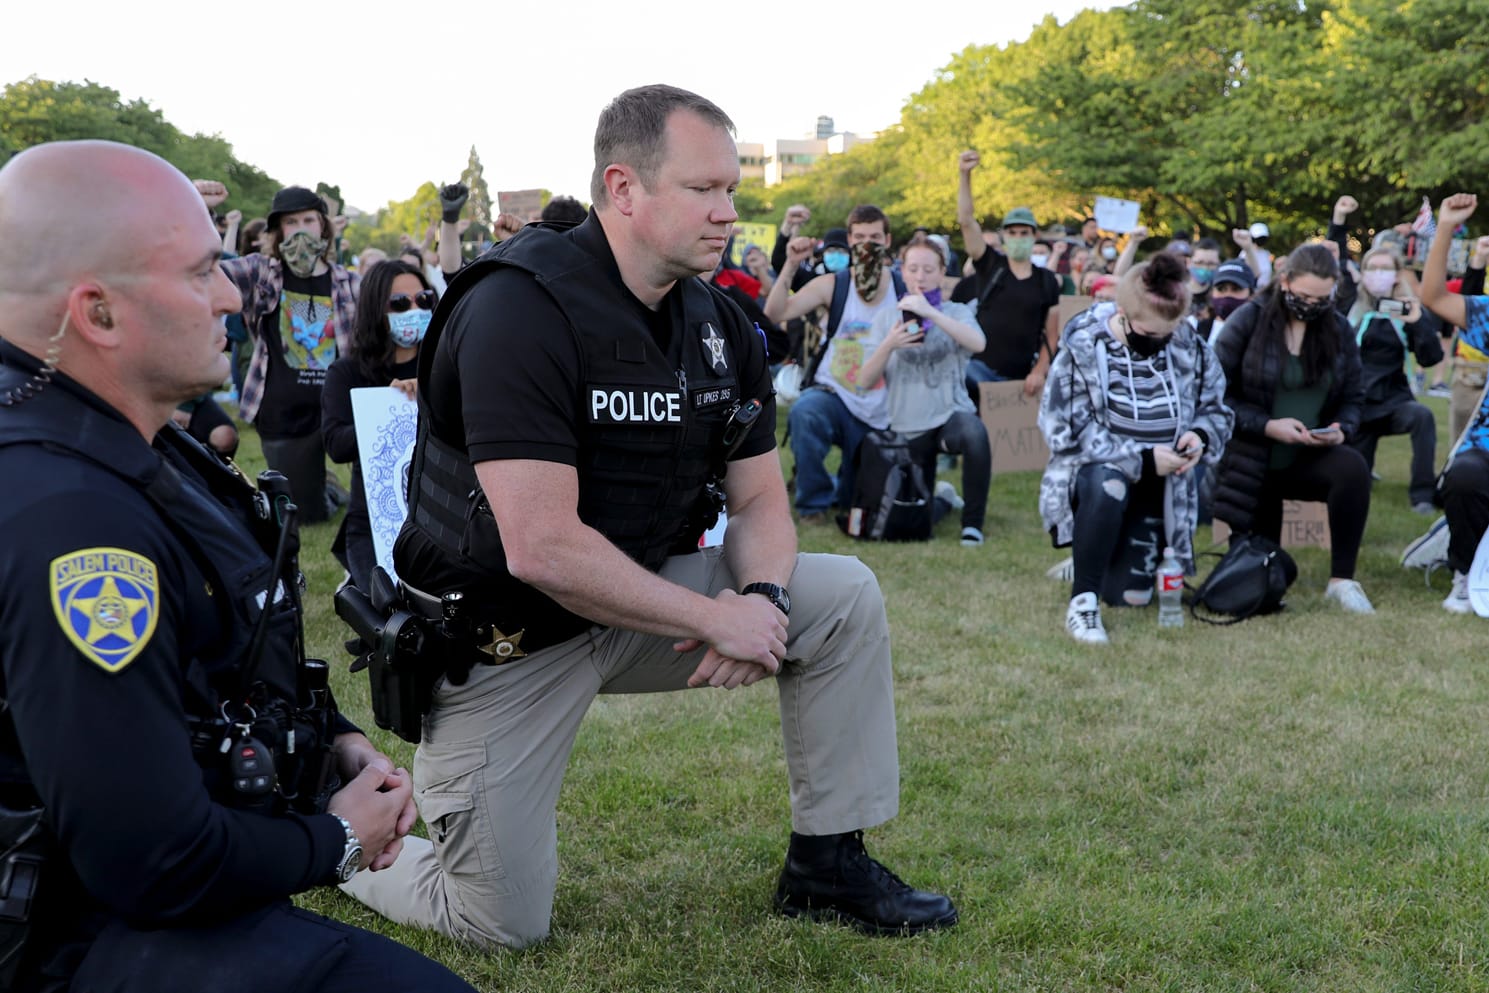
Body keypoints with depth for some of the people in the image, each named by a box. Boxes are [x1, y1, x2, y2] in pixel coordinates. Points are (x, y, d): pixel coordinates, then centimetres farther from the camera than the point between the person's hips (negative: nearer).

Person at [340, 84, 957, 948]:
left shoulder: (719, 325, 0)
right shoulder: (522, 309, -25)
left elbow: (760, 498, 4)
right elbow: (541, 548, -31)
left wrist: (761, 597, -19)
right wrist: (717, 620, -24)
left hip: (644, 601, 7)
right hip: (505, 639, -6)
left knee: (847, 599, -5)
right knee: (505, 926, -2)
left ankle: (828, 864, 8)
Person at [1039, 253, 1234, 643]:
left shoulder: (1190, 348, -4)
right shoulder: (1082, 347, -16)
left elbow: (1217, 409, 8)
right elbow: (1067, 431, -19)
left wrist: (1201, 435, -16)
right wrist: (1141, 459, -26)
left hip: (1160, 486, 4)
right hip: (1094, 471, -4)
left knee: (1131, 595, -4)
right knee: (1108, 486, -41)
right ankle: (1082, 603, -28)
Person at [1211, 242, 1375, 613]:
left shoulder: (1339, 328, 1)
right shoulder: (1247, 322, -9)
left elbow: (1353, 397, 8)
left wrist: (1342, 429, -15)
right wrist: (1267, 426, -23)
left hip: (1309, 459, 2)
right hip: (1253, 466, -2)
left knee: (1353, 467, -33)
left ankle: (1342, 580, -22)